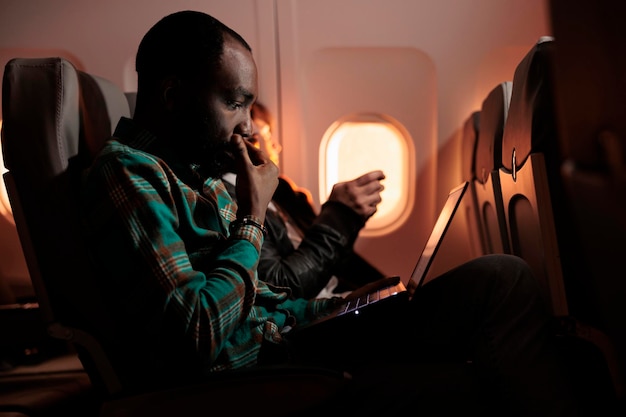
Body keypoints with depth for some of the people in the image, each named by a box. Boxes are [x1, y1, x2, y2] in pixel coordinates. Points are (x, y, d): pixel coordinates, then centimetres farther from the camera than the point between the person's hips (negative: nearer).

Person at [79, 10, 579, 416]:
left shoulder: (192, 169, 19)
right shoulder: (125, 175, -11)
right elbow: (196, 339, -22)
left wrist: (335, 308, 9)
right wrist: (253, 218, -10)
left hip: (283, 341, 9)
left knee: (502, 278, -2)